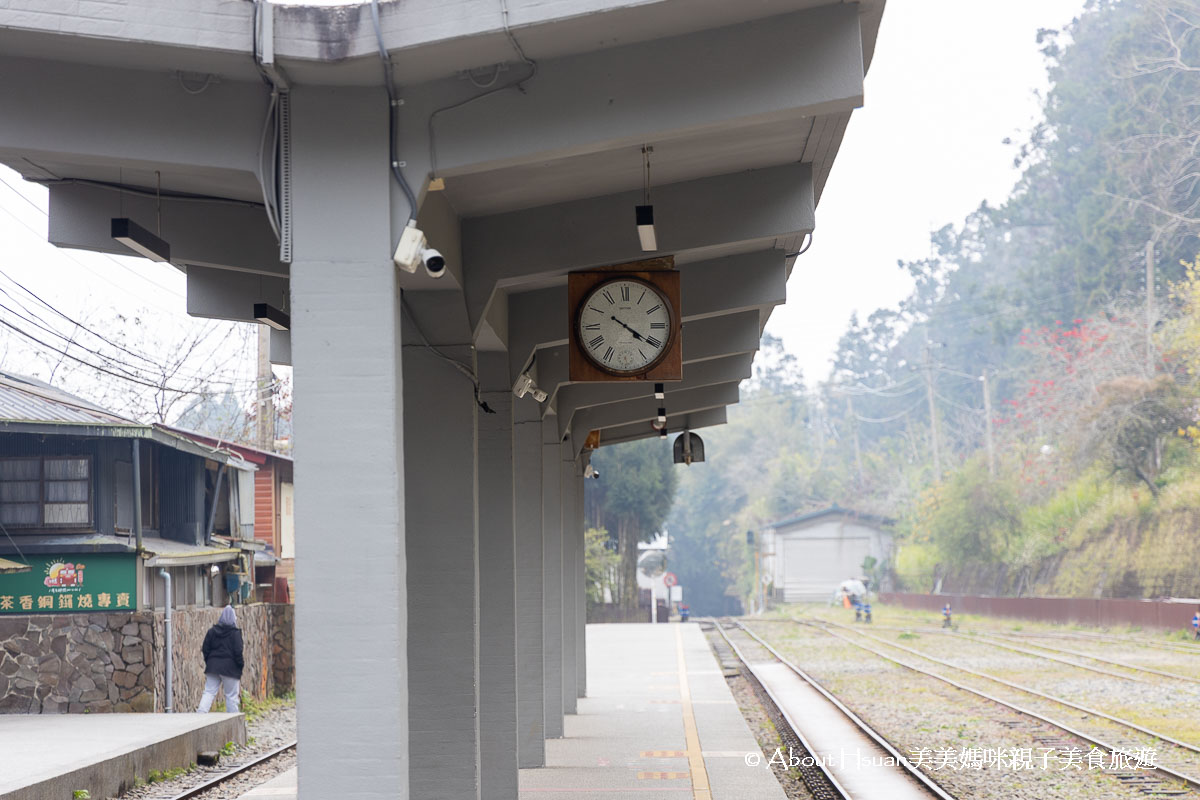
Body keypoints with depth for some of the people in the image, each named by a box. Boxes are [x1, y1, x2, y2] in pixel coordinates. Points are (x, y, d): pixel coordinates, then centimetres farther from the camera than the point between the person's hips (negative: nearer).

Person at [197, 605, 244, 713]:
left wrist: (208, 664, 17)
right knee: (231, 696, 3)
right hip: (230, 668, -4)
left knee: (209, 692, 6)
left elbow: (205, 649, 7)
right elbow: (238, 652, -11)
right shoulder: (235, 633, -8)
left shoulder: (212, 631, 6)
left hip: (213, 667, 4)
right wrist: (240, 670, -3)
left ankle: (200, 714, -12)